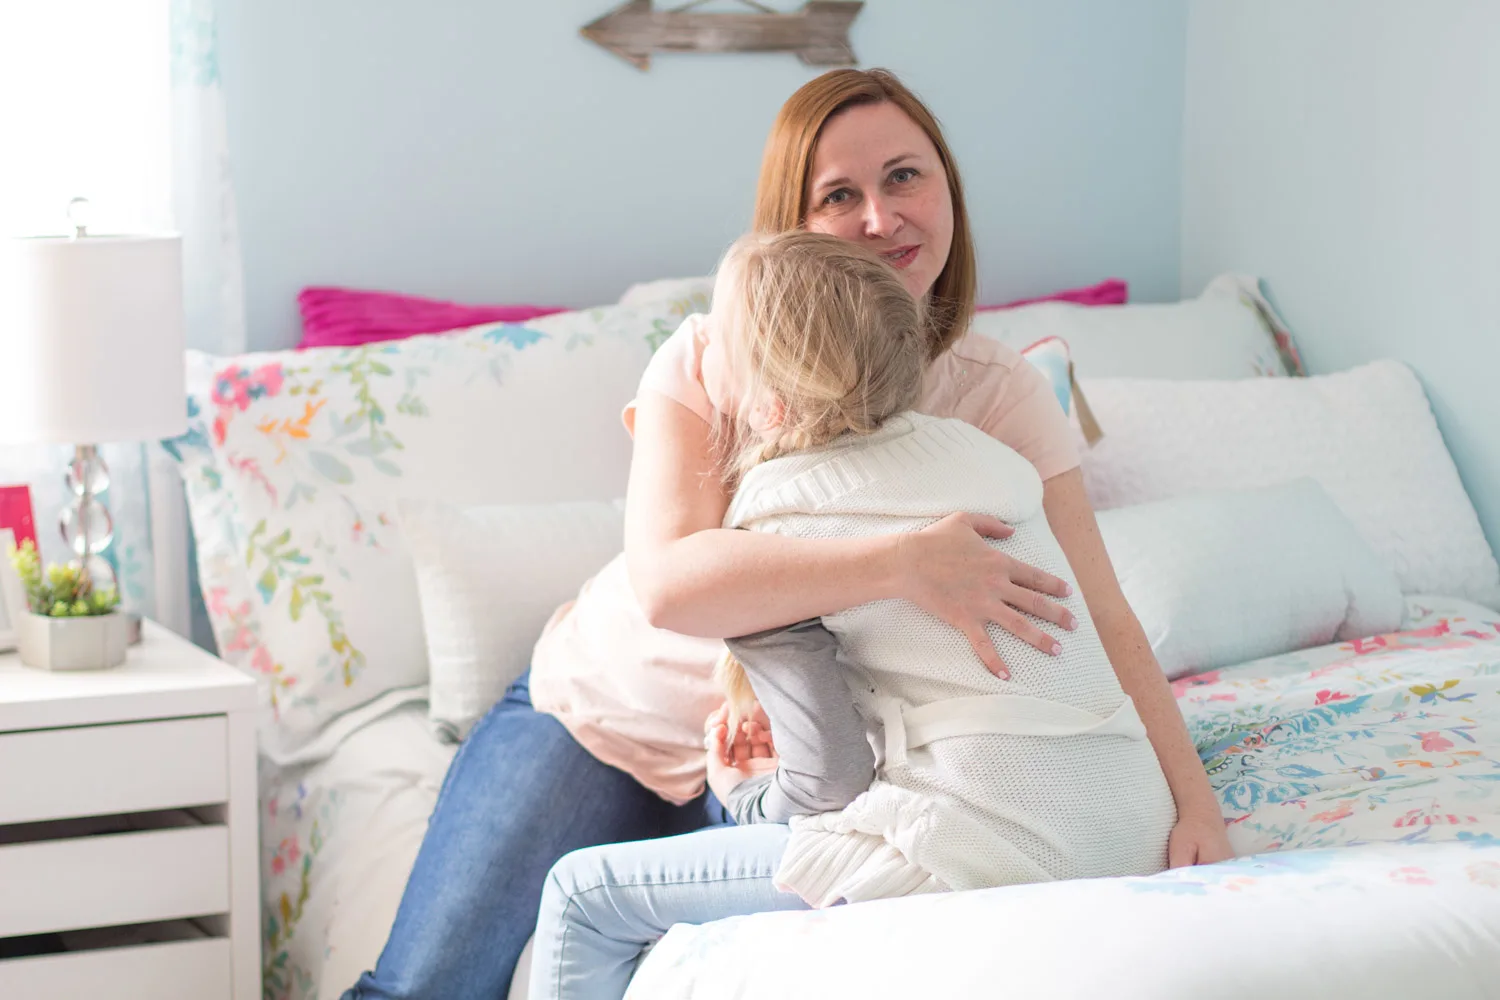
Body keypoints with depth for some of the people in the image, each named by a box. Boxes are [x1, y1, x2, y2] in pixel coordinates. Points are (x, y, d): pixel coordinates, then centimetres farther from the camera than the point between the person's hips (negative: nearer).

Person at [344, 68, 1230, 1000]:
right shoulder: (709, 360, -18)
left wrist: (1191, 798, -32)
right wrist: (903, 564, -44)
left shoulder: (1002, 396, -12)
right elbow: (668, 583, -34)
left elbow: (1099, 618, -17)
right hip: (599, 712, 0)